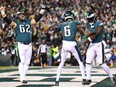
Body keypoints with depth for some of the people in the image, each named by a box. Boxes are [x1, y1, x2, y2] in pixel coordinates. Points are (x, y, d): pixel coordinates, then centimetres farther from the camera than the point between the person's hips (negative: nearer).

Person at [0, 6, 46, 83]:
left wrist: (42, 11, 10)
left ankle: (23, 76, 14)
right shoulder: (16, 23, 5)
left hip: (29, 45, 4)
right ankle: (22, 78, -9)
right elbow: (7, 20, -6)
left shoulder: (29, 22, 16)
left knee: (27, 62, 5)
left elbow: (37, 18, 16)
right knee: (22, 61, -12)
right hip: (21, 45, -4)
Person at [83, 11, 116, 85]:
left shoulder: (99, 24, -11)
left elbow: (96, 34, -19)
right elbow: (86, 34, -1)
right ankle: (88, 79, 11)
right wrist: (92, 32, -19)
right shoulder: (88, 24, 9)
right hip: (91, 45, 6)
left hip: (99, 45, -6)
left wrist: (88, 40, -14)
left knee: (101, 63, -8)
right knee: (88, 62, 1)